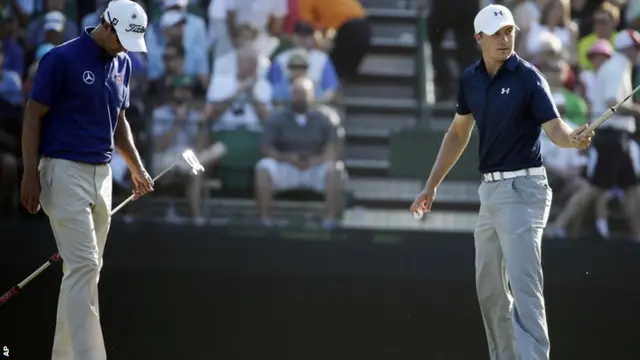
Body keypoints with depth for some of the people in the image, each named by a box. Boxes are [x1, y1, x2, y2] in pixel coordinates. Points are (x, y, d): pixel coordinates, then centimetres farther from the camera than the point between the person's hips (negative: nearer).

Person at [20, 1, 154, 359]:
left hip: (102, 175, 8)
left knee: (87, 268, 8)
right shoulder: (61, 58, -12)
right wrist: (31, 174, -13)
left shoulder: (122, 64, 11)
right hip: (64, 172, -8)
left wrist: (137, 168, 12)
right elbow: (34, 116, -9)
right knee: (84, 265, -15)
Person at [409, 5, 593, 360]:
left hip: (522, 188, -7)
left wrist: (575, 138, -43)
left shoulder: (528, 77, -12)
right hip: (489, 188, 7)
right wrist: (432, 185, 19)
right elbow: (458, 134, 19)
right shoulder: (470, 79, 7)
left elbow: (555, 128, -20)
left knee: (523, 285, -16)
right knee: (489, 288, 13)